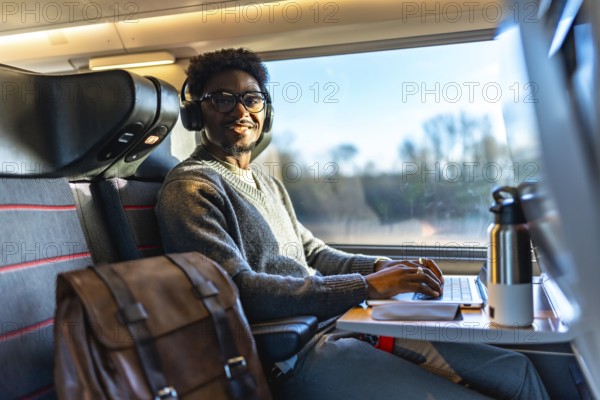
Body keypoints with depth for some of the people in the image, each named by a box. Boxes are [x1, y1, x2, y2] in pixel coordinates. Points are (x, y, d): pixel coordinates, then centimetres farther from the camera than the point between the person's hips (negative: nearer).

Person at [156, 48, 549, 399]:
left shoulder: (268, 184, 20)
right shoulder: (191, 187, -9)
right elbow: (239, 290, -20)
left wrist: (383, 266, 2)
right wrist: (366, 285, -21)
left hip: (344, 325, 9)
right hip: (295, 358, -8)